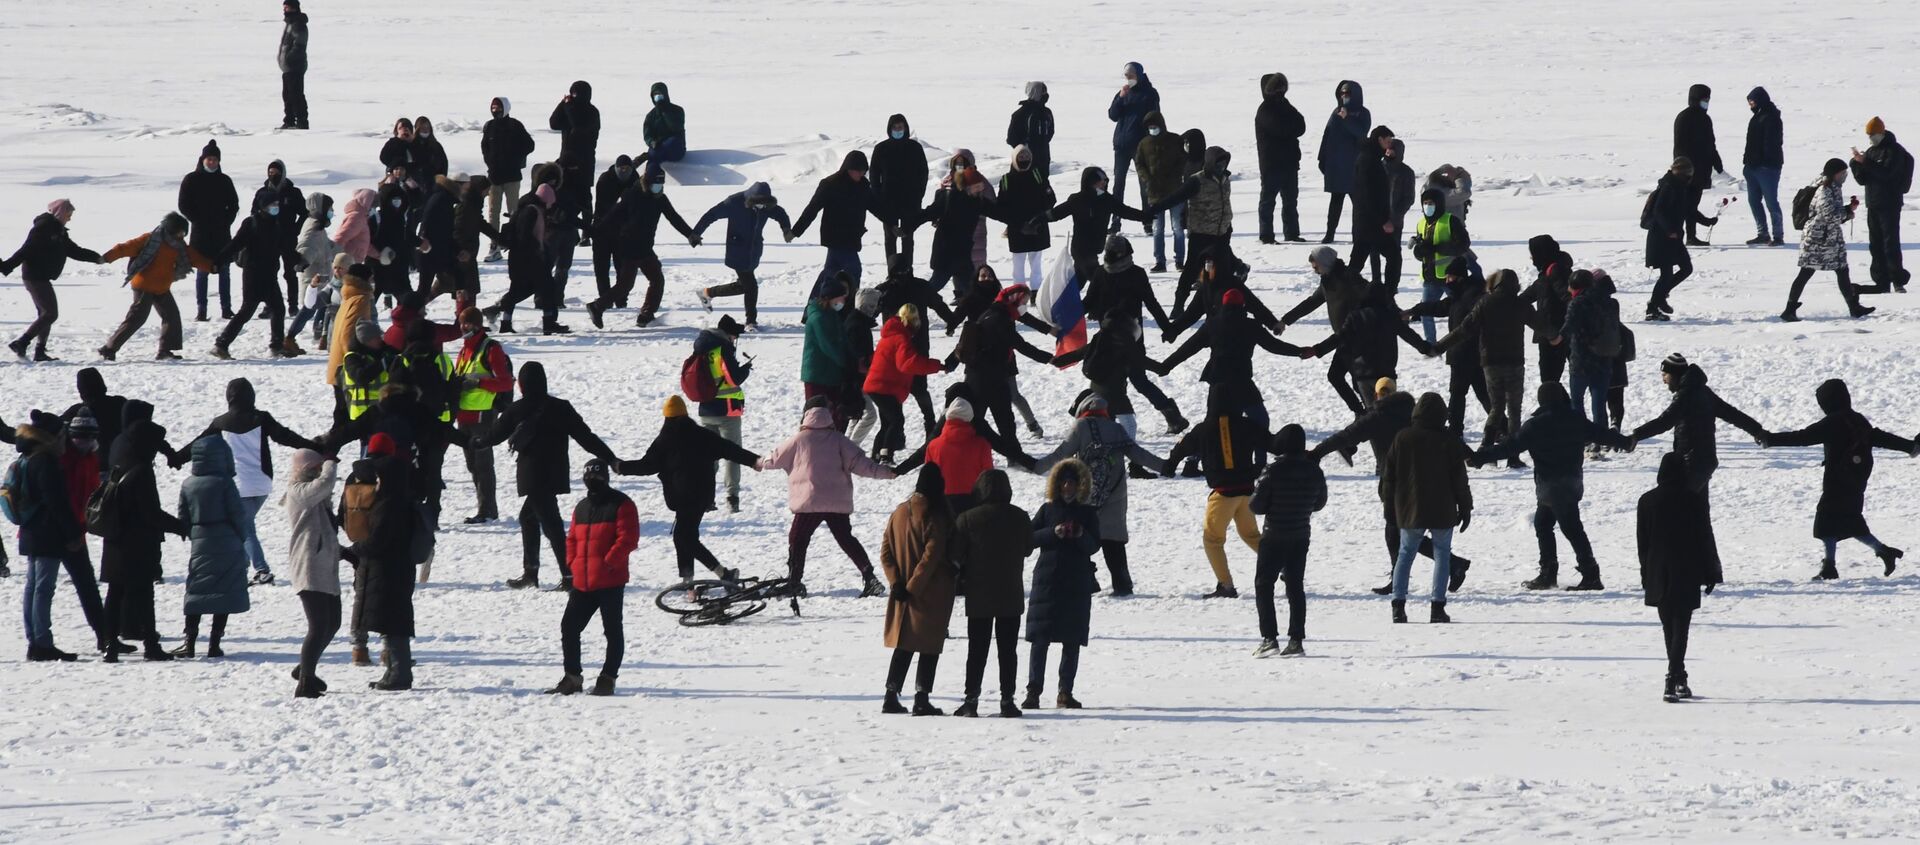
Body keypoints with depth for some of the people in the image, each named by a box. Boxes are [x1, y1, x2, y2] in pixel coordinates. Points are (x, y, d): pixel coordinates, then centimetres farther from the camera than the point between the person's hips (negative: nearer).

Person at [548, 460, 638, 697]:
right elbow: (572, 538, 22)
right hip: (582, 582, 7)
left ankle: (607, 679, 7)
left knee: (612, 630, 1)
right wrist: (572, 564, 7)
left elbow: (627, 538, -12)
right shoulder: (582, 507, 16)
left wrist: (609, 563, -18)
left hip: (610, 582, -7)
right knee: (569, 626, 4)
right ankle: (572, 678, 11)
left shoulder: (620, 505, -5)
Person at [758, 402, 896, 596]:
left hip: (809, 502, -3)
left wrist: (761, 463, 36)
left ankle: (794, 581, 3)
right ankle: (869, 576, 2)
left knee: (797, 539, 10)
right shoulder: (838, 440, 2)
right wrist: (886, 472, 4)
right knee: (846, 539, 11)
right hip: (839, 502, 3)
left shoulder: (799, 440, 1)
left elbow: (776, 458, 14)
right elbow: (858, 463, -4)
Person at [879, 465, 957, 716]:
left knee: (903, 644, 15)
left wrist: (896, 582, -1)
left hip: (903, 594, 6)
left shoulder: (900, 513, 5)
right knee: (930, 646, 2)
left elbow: (886, 552, 4)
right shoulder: (936, 517, -14)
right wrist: (914, 586, -13)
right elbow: (932, 556, -18)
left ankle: (891, 696, 12)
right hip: (933, 592, -5)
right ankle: (922, 699, -3)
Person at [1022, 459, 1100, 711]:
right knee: (1040, 638, -7)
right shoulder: (1048, 510, 7)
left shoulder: (1088, 514, 9)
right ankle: (1033, 691, -9)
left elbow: (1094, 546, 4)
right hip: (1047, 580, -1)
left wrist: (1082, 536, -16)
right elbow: (1029, 538, 0)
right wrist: (1053, 533, -15)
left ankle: (1066, 692, 7)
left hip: (1077, 584, 1)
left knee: (1072, 640, 1)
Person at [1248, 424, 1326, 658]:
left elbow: (1257, 505, -15)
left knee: (1263, 585, 5)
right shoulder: (1314, 471, -2)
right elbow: (1320, 503, 11)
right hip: (1301, 537, 5)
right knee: (1296, 586, 12)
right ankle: (1296, 640, 7)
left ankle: (1269, 637, -5)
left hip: (1274, 537, -5)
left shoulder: (1273, 471, -17)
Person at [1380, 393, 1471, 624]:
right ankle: (1438, 607, -1)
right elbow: (1460, 479, -4)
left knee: (1405, 553, 12)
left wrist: (1389, 501, 17)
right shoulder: (1449, 442, -7)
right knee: (1442, 554, 7)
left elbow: (1388, 475, 5)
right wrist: (1465, 508, 5)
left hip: (1409, 510, 2)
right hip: (1442, 513, -2)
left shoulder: (1402, 439, -2)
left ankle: (1398, 604, 2)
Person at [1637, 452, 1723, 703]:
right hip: (1687, 574, -3)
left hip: (1658, 576, 3)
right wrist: (1711, 573, 4)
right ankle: (1674, 680, -20)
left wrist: (1647, 576, 14)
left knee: (1669, 628, 16)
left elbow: (1642, 541, 6)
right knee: (1680, 627, -5)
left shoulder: (1648, 501, 1)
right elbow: (1705, 538, -4)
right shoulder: (1694, 499, -7)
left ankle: (1678, 681, 24)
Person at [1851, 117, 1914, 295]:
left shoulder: (1894, 151, -7)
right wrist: (1856, 163, -8)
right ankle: (1882, 282, 9)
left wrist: (1865, 162, -23)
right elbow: (1862, 179, 10)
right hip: (1873, 205, 7)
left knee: (1890, 242, -10)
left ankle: (1898, 281, -6)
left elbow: (1886, 172, -21)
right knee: (1876, 244, 6)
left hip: (1890, 204, -7)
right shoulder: (1871, 152, 14)